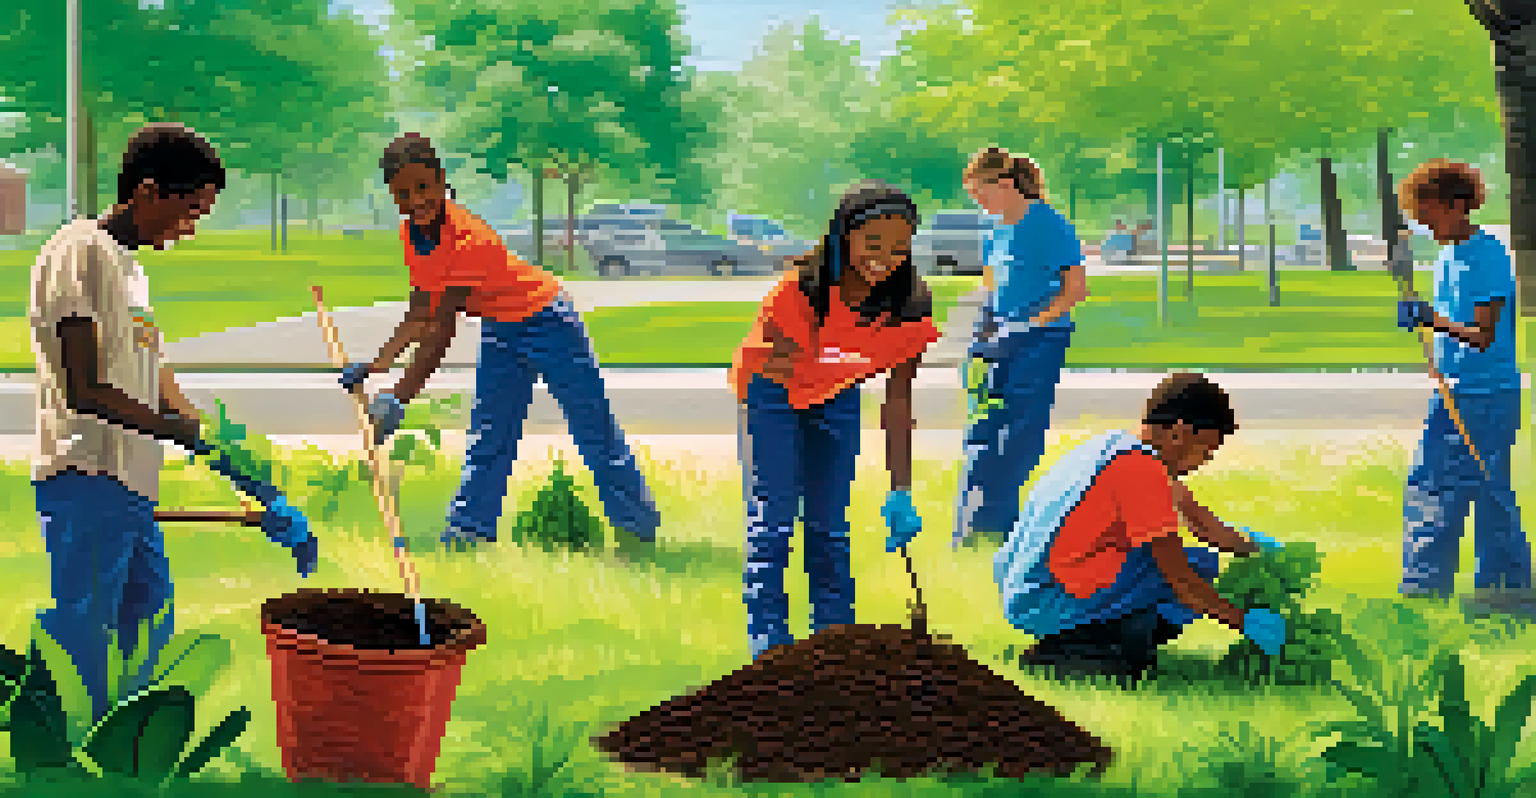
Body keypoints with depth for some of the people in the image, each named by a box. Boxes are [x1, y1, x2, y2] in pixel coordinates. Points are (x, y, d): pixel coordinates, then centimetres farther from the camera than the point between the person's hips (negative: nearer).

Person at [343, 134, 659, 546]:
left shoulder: (469, 237, -35)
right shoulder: (411, 234, -9)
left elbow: (442, 329, -39)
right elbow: (419, 315, 0)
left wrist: (398, 398, -41)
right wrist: (375, 366, -9)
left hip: (545, 318, -7)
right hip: (499, 329, 7)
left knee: (592, 425, 2)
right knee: (489, 430, 5)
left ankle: (640, 519, 14)